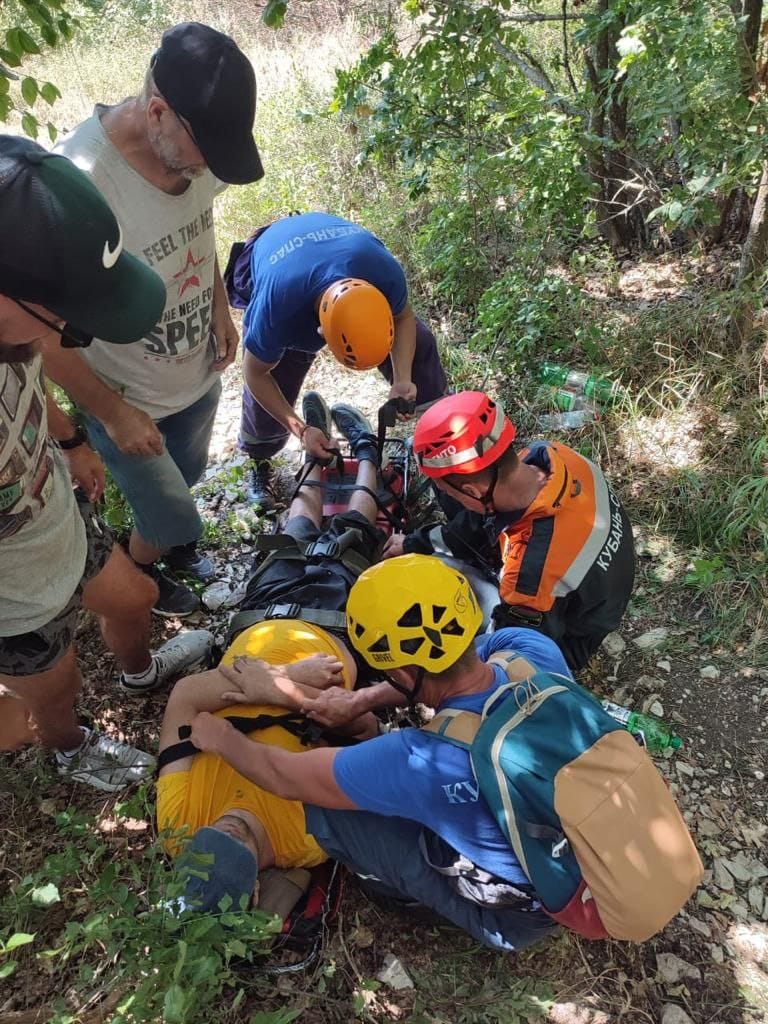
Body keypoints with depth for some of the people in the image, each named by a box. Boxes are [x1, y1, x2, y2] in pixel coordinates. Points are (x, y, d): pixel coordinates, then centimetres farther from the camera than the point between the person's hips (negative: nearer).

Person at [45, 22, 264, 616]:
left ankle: (169, 539, 62)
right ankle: (138, 572, 48)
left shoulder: (192, 146, -15)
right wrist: (113, 412, -18)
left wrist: (220, 306, 6)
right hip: (128, 401, -5)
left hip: (198, 375, 6)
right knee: (173, 519, 13)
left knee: (184, 482, 29)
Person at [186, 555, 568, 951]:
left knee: (322, 806, -5)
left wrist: (221, 739, -2)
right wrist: (365, 700, -2)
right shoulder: (533, 647, -24)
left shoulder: (424, 760, -38)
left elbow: (285, 778, -21)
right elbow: (443, 660, 1)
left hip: (517, 913, -5)